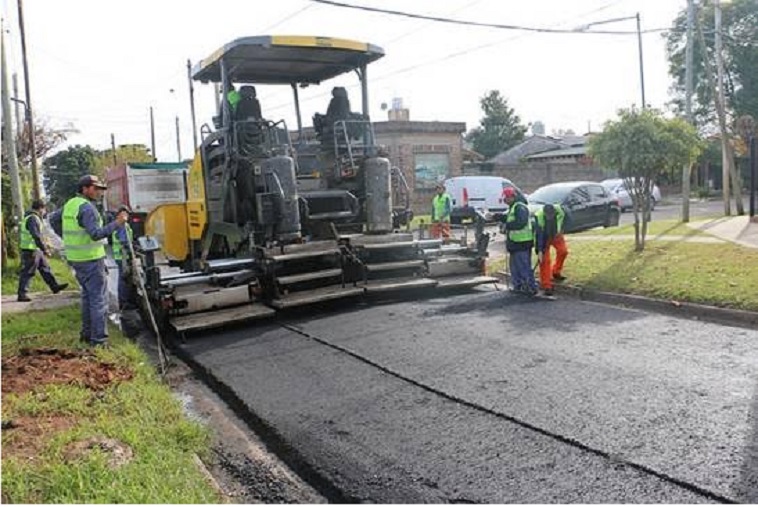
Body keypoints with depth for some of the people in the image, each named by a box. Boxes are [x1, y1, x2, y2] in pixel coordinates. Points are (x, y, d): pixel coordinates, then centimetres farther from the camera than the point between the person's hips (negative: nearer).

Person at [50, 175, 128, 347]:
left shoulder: (70, 204, 11)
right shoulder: (87, 207, -17)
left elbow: (53, 219, 25)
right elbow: (96, 234, -25)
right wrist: (117, 223, -25)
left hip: (76, 258, 9)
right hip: (91, 260, -9)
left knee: (88, 296, 20)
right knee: (99, 299, -5)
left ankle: (87, 333, 27)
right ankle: (99, 339, -4)